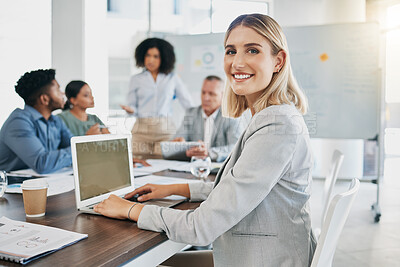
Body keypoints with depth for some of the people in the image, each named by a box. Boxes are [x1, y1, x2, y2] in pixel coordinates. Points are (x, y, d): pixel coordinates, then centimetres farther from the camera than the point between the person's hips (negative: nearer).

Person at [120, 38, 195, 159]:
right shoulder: (136, 79, 13)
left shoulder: (173, 78, 11)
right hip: (141, 129, 1)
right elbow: (133, 106, 12)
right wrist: (130, 110, -9)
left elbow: (189, 105, 12)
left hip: (166, 130, 0)